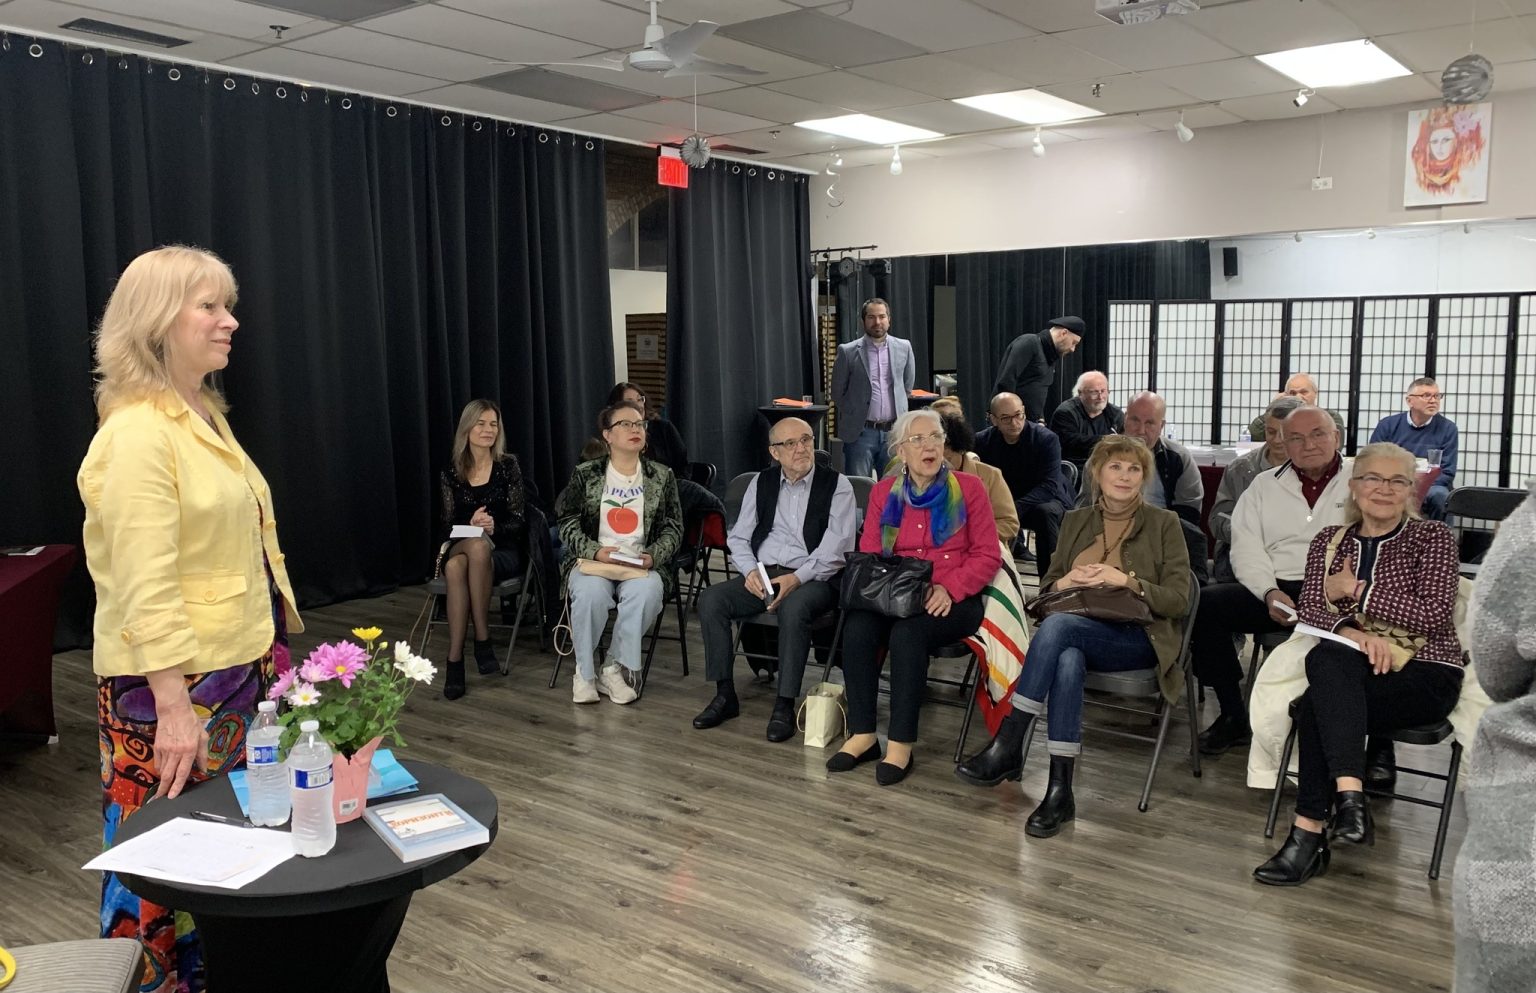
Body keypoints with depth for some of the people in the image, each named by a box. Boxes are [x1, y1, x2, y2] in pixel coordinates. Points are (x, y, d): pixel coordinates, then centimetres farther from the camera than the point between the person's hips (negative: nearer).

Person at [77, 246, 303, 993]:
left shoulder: (206, 416, 10)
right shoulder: (136, 434, -18)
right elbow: (145, 586, -22)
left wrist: (276, 644, 17)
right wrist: (174, 706, -24)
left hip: (238, 666, 9)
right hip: (170, 681, -9)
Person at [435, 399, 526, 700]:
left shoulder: (508, 466, 3)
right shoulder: (450, 474, 8)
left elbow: (517, 520, 0)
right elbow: (446, 525, 6)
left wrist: (494, 526, -22)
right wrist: (471, 525, -16)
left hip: (504, 552, -1)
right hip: (457, 547, 1)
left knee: (459, 566, -36)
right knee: (455, 567, -37)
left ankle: (455, 660, -29)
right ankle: (482, 639, -30)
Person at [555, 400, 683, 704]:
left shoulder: (661, 476, 10)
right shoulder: (585, 475, 8)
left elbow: (673, 529, 7)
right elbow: (567, 523, 4)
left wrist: (652, 556, -12)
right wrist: (596, 551, -14)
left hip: (643, 565, 1)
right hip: (592, 560, 0)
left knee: (647, 591, -35)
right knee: (591, 593, -35)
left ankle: (615, 668, -17)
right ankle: (584, 672, -12)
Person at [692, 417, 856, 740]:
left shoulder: (836, 485, 1)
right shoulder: (760, 483, 14)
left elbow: (837, 547, -9)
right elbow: (738, 536, 12)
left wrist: (796, 579, -21)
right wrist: (750, 571, -9)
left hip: (813, 578, -4)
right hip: (761, 575, 4)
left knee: (794, 608, -37)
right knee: (711, 598, -20)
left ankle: (785, 706, -26)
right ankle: (725, 695, -12)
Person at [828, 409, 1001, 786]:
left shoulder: (969, 488, 2)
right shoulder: (884, 493, 11)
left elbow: (988, 555, -2)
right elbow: (868, 555, 8)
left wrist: (949, 589, -16)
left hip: (953, 602, -3)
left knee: (908, 632, -34)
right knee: (857, 626, -28)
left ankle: (901, 744, -24)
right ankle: (863, 735, -18)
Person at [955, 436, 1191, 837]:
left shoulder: (1164, 523, 7)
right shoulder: (1076, 521, 17)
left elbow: (1178, 601, 0)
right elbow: (1046, 588, 19)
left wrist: (1125, 580, -13)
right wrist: (1066, 582, -4)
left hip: (1138, 638, -3)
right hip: (1078, 634, 3)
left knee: (1056, 624, -34)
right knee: (1067, 661, -36)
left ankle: (1007, 747, -31)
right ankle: (1059, 791, -33)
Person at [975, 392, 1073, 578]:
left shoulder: (1046, 439, -17)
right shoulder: (983, 440, -6)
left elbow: (1049, 485, -25)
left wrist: (1014, 509, -38)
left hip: (1047, 501, -3)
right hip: (1002, 505, 3)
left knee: (1046, 512, -36)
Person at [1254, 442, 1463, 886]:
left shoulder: (1432, 538, 2)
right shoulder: (1329, 540, 14)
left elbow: (1435, 614, -10)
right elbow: (1310, 607, 2)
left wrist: (1353, 590, -11)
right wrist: (1353, 634, -18)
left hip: (1425, 673, -3)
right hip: (1349, 671, 3)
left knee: (1317, 705, -31)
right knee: (1326, 660, -34)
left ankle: (1310, 831, -26)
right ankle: (1350, 796, -39)